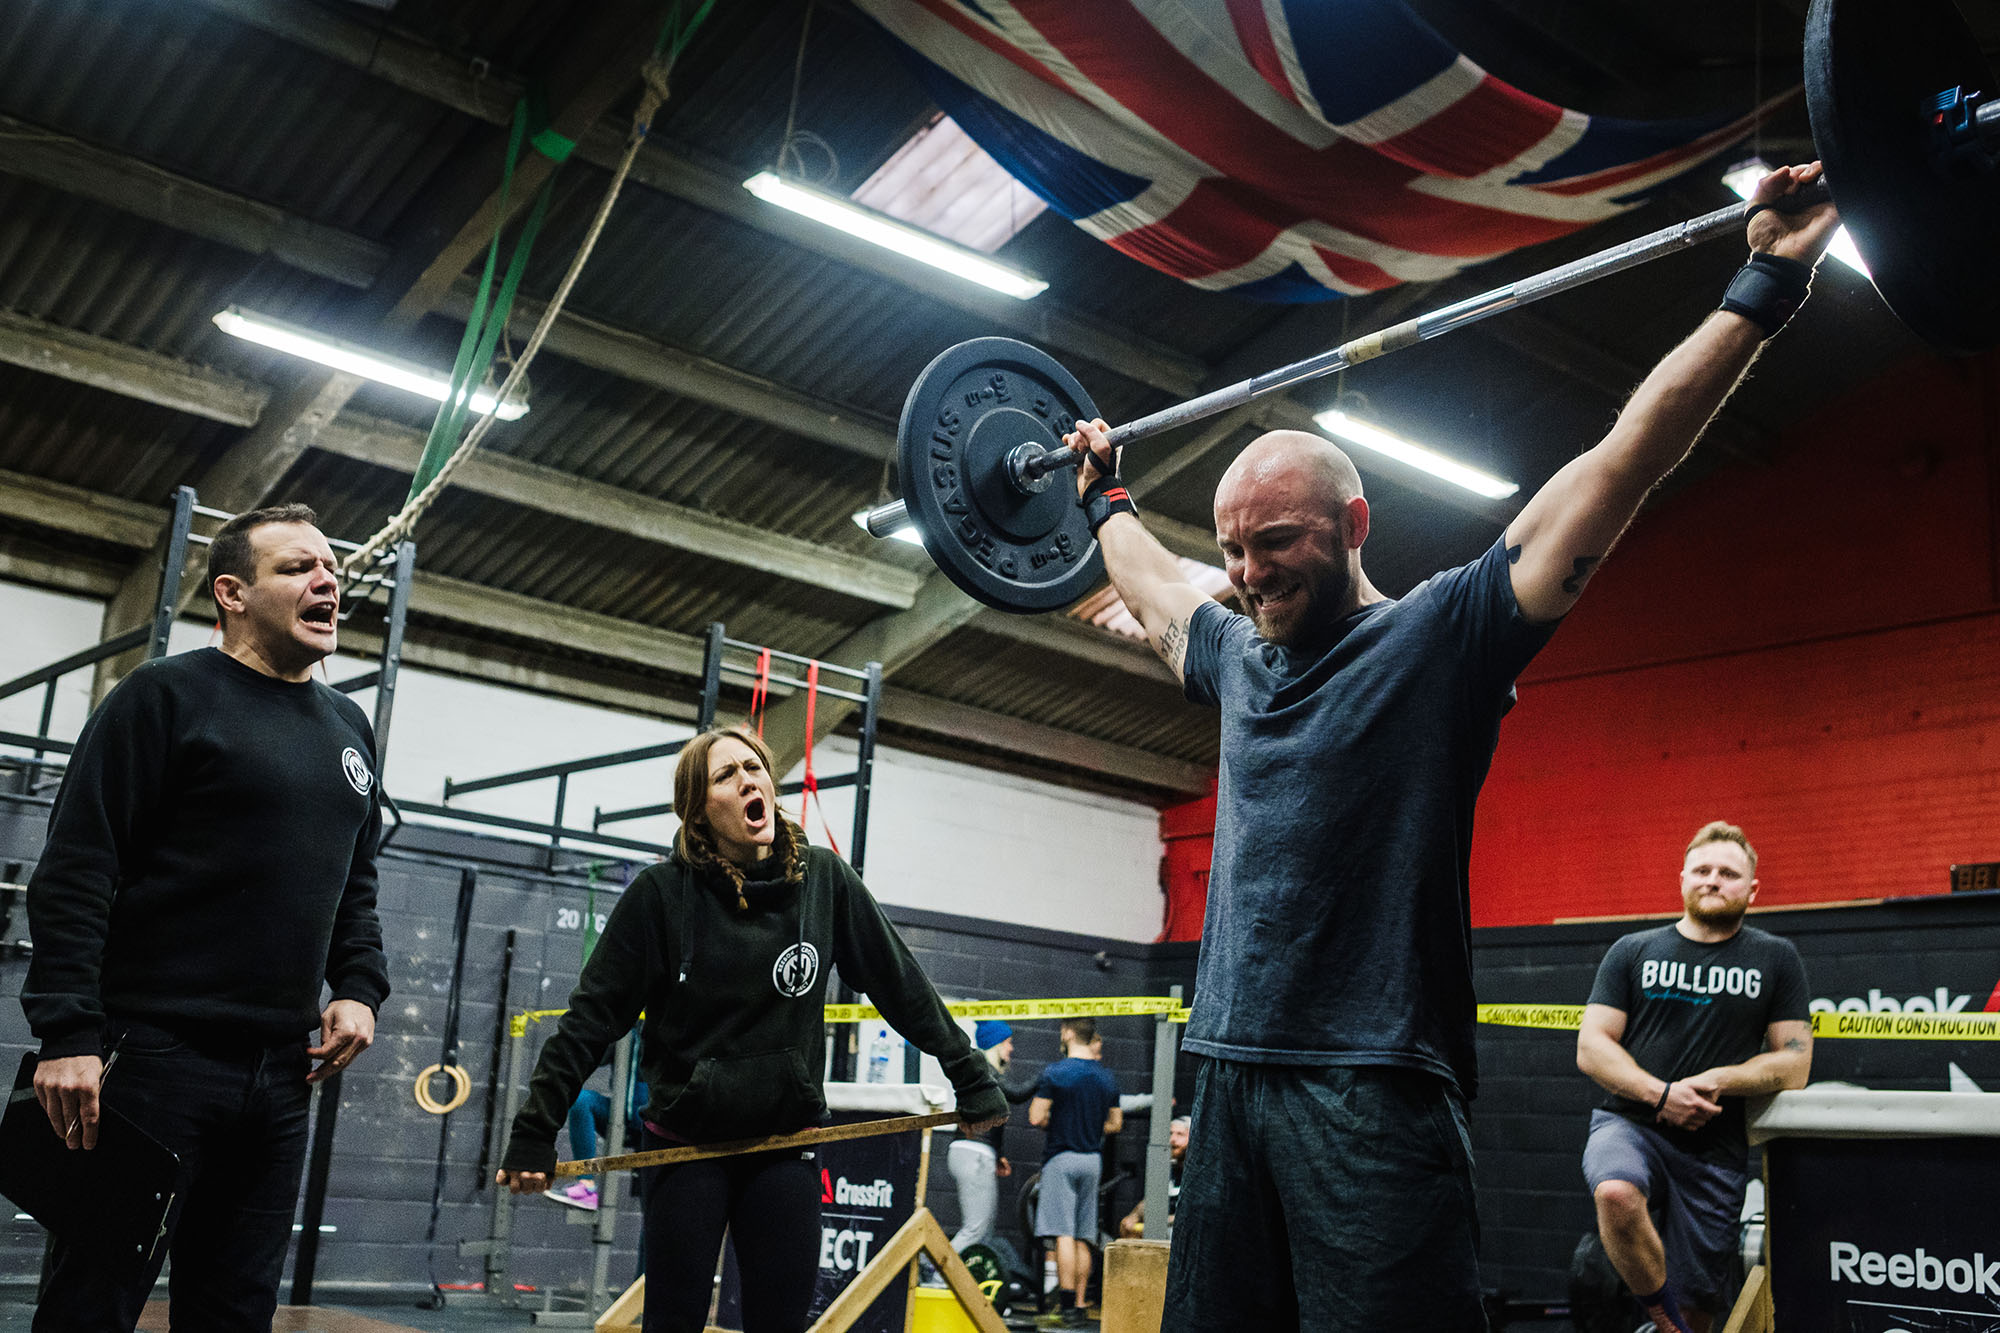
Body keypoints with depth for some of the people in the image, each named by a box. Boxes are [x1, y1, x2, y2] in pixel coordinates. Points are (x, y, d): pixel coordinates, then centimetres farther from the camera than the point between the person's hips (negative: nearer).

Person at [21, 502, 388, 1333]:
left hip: (280, 1075, 6)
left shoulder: (349, 728, 16)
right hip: (153, 1056, -6)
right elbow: (74, 875, -10)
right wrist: (67, 1034, -17)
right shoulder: (168, 696, -4)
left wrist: (359, 988, 7)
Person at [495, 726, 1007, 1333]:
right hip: (686, 1145, -2)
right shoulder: (664, 892, -9)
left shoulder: (823, 880, -2)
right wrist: (534, 1134, -10)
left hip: (787, 1147, 2)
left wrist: (971, 1077, 5)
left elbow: (902, 986, 4)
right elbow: (593, 1017, -6)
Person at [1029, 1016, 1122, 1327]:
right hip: (1093, 1160, 6)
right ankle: (1081, 1304, 10)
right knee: (1084, 1238, 9)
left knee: (1064, 1234, -8)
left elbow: (1036, 1118, -12)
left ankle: (1067, 1305, -13)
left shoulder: (1055, 1073, -10)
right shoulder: (1107, 1077, 9)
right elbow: (1115, 1124, 14)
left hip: (1062, 1158, -5)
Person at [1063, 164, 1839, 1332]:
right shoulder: (1237, 656, 16)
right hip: (1231, 1077, 6)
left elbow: (1625, 459, -4)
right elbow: (1149, 582, 38)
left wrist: (1762, 291, -5)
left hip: (1373, 1091, -6)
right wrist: (1102, 492, 48)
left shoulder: (1445, 634, -1)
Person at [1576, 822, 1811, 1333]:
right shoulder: (1633, 951, 8)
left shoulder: (1776, 959, 10)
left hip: (1715, 1151, 1)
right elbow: (1591, 1047, 2)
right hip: (1630, 1124, -1)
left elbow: (1795, 1062, 5)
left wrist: (1719, 1081, -12)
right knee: (1616, 1194, -34)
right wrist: (1660, 1093, -13)